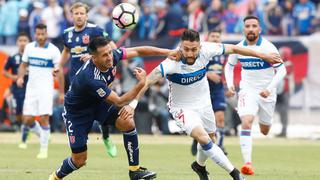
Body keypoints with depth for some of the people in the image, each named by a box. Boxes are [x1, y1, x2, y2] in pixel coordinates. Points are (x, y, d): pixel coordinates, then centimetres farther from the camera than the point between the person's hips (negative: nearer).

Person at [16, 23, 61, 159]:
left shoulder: (53, 50, -6)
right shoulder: (29, 47, 5)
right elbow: (23, 65, 16)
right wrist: (20, 77, -4)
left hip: (46, 88, -4)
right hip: (31, 87, 4)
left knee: (43, 118, -12)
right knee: (27, 120, 0)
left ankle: (44, 149, -1)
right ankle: (42, 135, 28)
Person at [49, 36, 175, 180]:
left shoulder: (112, 55, -22)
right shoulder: (90, 78, -40)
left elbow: (137, 51, -5)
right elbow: (119, 102, -34)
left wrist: (167, 52, -7)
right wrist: (141, 83, -41)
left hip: (98, 103, 6)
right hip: (77, 111, -6)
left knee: (127, 121, -22)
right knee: (79, 160, -1)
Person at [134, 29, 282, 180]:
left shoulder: (206, 50, -22)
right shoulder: (172, 63, -33)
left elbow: (233, 49, -8)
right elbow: (147, 82, -35)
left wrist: (263, 56, -1)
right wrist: (133, 103, -48)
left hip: (203, 103, 5)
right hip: (182, 108, -5)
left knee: (209, 137, 22)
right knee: (202, 137, -25)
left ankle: (200, 166, 53)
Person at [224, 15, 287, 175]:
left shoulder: (268, 48, -15)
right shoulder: (238, 48, -5)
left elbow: (282, 70, -13)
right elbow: (229, 66, 14)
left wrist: (269, 89, -24)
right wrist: (230, 84, -2)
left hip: (267, 93, -1)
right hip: (247, 91, 1)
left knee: (264, 131, 14)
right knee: (246, 123, -24)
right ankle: (247, 163, -27)